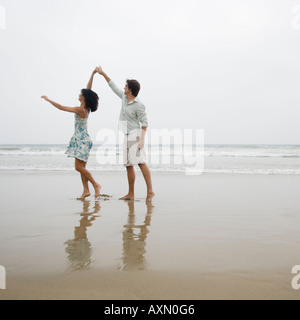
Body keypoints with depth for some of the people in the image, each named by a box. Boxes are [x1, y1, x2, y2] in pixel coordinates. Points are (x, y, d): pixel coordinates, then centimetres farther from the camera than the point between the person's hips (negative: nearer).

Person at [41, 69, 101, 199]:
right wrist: (92, 74, 13)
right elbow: (88, 89, 11)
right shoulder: (86, 108, 4)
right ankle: (86, 190, 10)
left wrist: (48, 99, -7)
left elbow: (61, 107, -17)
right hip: (82, 139, 9)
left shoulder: (80, 109, -18)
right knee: (82, 166, 8)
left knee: (79, 167, -8)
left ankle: (96, 185, -1)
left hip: (82, 139, -9)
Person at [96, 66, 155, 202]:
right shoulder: (125, 98, 11)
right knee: (129, 165, 5)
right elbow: (113, 86, 23)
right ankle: (131, 194, 8)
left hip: (135, 136, -8)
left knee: (141, 163, -16)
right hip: (126, 137, 8)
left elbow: (144, 123, -10)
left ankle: (150, 191, -14)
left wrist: (142, 139, -20)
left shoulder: (139, 105, -11)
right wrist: (103, 73, 26)